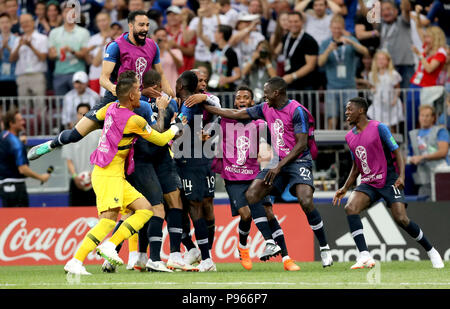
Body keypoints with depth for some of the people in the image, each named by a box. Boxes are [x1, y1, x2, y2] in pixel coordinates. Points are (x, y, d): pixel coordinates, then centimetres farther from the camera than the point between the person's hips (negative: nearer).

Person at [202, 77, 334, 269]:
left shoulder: (297, 111, -13)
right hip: (278, 161, 7)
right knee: (250, 196, -7)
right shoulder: (266, 109, 8)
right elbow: (236, 115, 15)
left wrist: (279, 166, -20)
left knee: (306, 201, -27)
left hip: (299, 161, -7)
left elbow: (302, 144, -17)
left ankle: (324, 248, -14)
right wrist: (205, 107, 14)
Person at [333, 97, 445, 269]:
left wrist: (401, 176, -21)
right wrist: (345, 188, 15)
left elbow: (397, 152, -8)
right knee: (350, 208, -22)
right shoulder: (350, 137, 11)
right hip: (368, 183, 5)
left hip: (389, 181, -5)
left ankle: (431, 251, 6)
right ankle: (364, 256, -27)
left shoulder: (378, 128, -7)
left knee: (401, 219, -17)